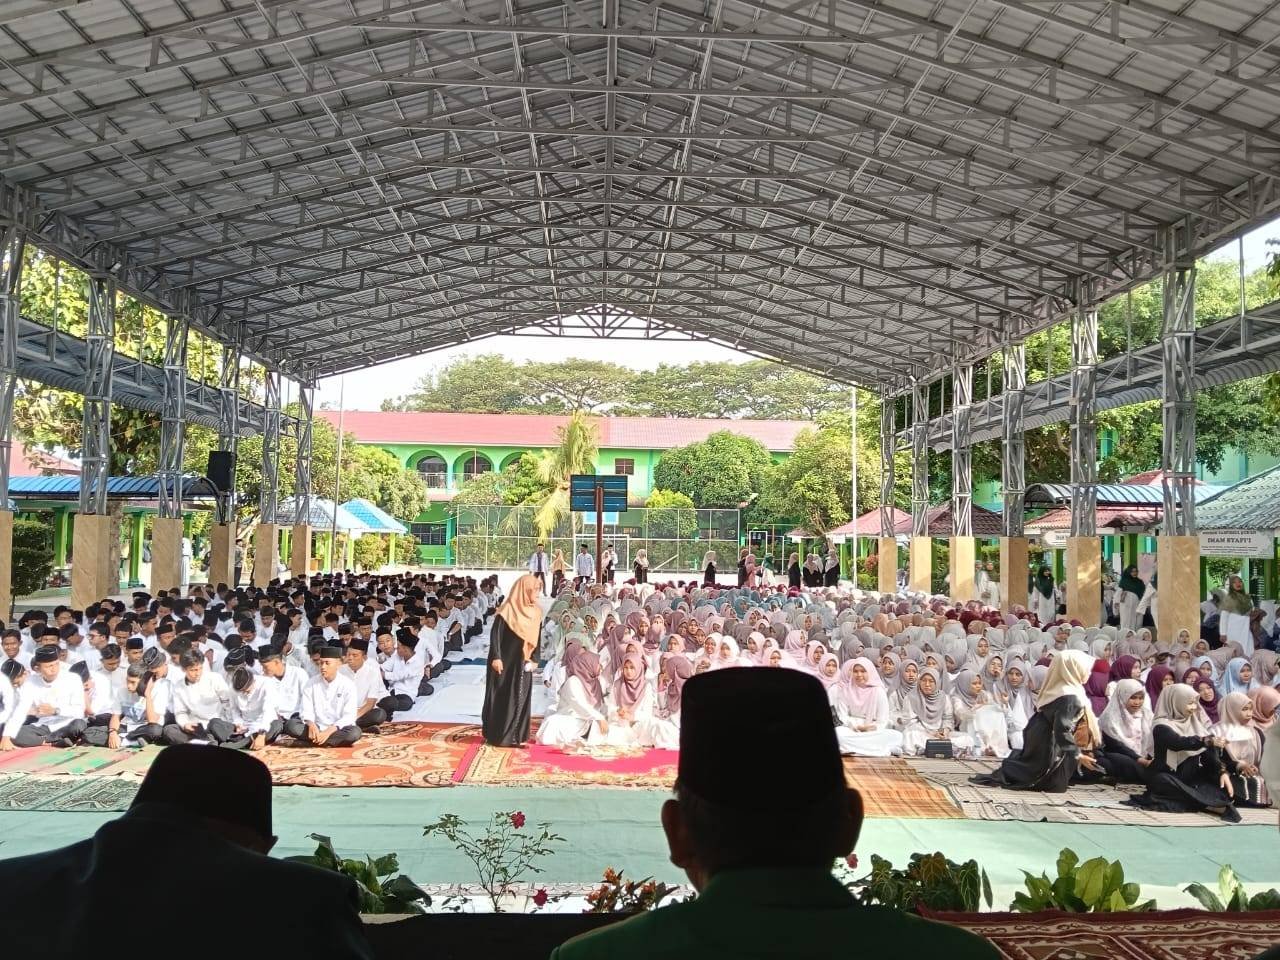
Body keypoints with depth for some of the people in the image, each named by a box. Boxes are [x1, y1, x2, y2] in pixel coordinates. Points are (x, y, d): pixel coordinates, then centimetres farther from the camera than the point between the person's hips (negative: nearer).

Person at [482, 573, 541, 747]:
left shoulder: (536, 611, 7)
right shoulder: (508, 609, -13)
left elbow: (537, 637, 12)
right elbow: (495, 633, -15)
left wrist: (534, 659, 6)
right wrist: (496, 657, -21)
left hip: (523, 663, 6)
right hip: (506, 661, -6)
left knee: (521, 698, 7)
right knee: (502, 698, 1)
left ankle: (516, 736, 13)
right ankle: (498, 735, 10)